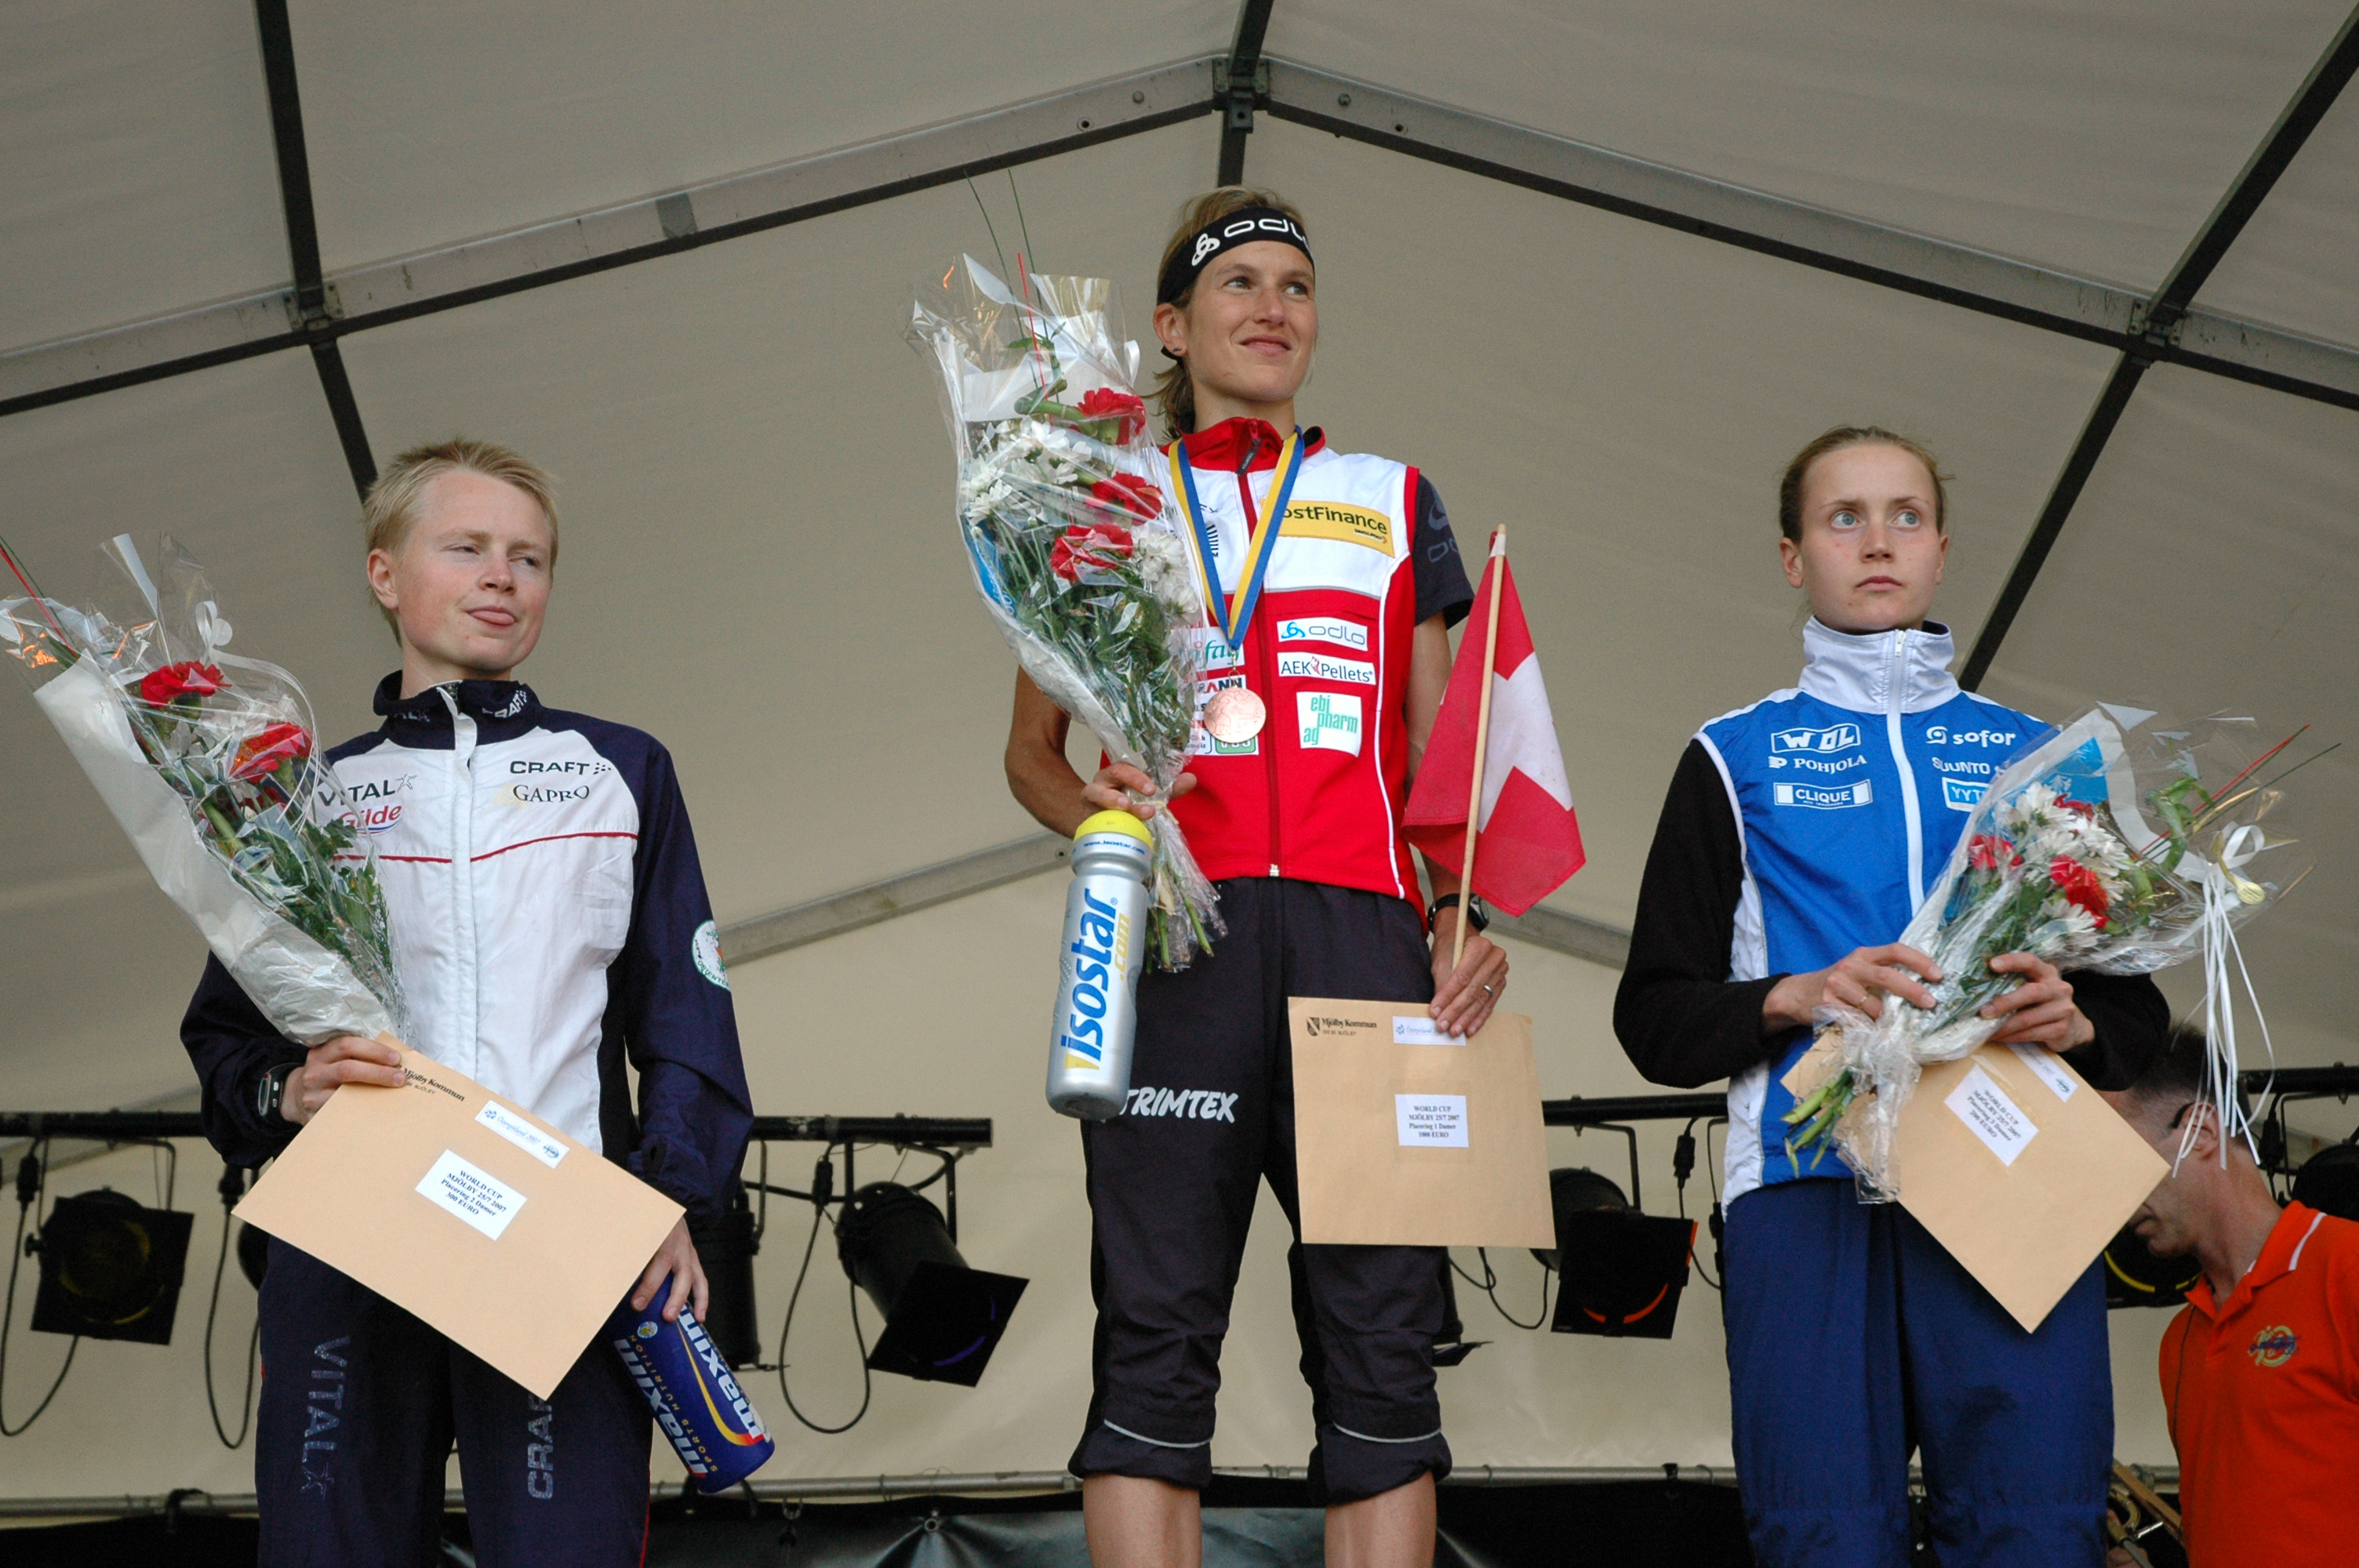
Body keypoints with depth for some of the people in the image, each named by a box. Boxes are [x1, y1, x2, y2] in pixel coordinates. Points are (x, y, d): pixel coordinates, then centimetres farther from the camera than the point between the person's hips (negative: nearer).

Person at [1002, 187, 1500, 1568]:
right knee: (1155, 1327, -5)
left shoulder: (1395, 505, 21)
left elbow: (1437, 759, 18)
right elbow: (1033, 749, 19)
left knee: (1384, 1326, -4)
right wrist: (1094, 811, -4)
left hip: (1363, 934, 1)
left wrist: (1462, 915, 1)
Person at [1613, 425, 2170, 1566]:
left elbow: (2140, 1008, 21)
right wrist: (1797, 997, -7)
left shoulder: (2036, 755, 23)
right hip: (1810, 1184, -1)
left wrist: (2076, 1023, -2)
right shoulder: (1736, 758, 18)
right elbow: (1655, 1016, 12)